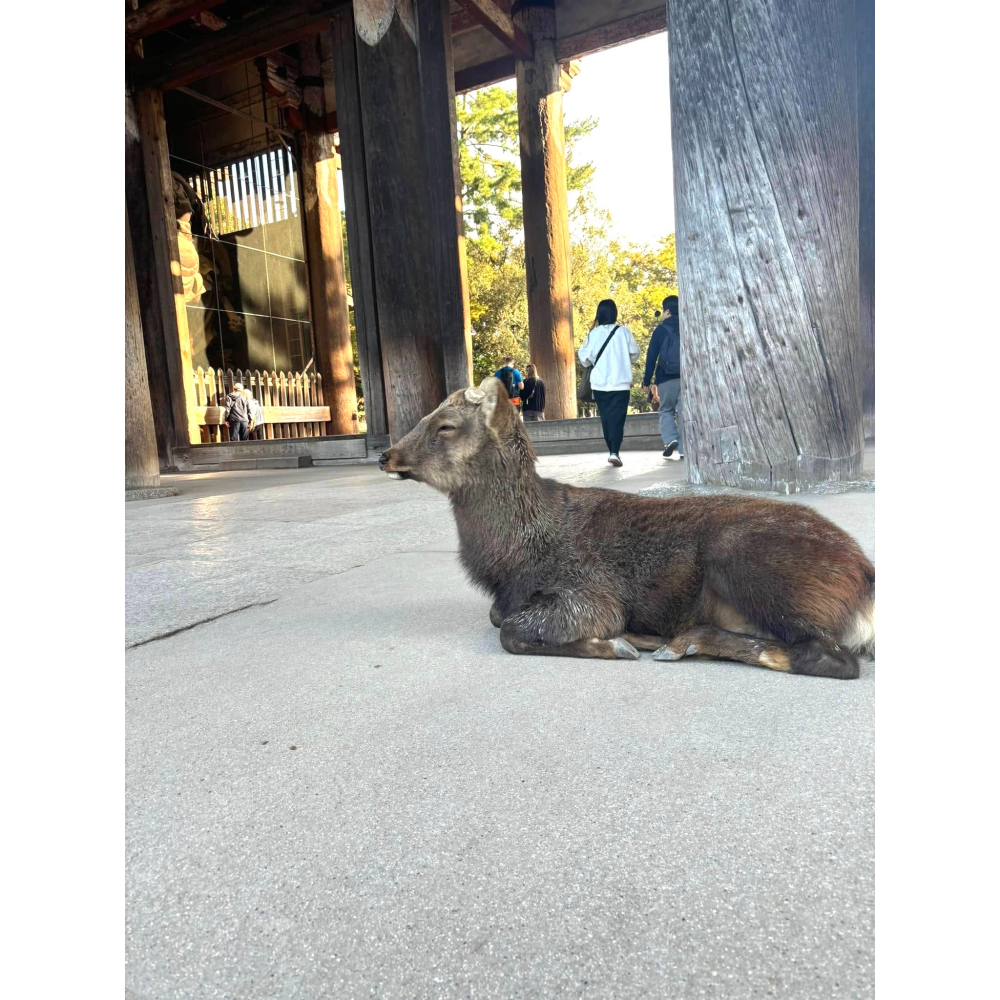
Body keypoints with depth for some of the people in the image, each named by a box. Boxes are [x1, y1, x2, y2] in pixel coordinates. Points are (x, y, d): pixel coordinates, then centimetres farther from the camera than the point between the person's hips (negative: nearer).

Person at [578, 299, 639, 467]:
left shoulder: (593, 334, -2)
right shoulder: (624, 332, -3)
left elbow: (584, 358, 1)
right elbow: (635, 353, 6)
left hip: (599, 384, 2)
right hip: (620, 383, -1)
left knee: (606, 418, 13)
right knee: (617, 418, -2)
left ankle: (611, 451, 19)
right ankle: (614, 452, -15)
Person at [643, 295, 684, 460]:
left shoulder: (661, 330, 0)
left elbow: (651, 356, -4)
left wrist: (647, 381, -1)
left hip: (667, 377, -3)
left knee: (666, 411, 10)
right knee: (683, 412, 5)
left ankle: (670, 440, -11)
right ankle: (683, 449, 0)